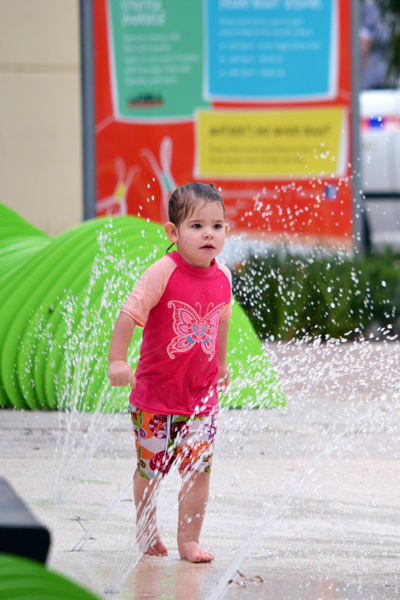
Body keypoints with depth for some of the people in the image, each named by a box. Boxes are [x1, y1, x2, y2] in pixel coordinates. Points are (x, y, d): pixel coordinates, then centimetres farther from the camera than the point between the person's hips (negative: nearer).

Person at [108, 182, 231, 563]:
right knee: (150, 467, 8)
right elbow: (129, 313, -20)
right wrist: (117, 360, -29)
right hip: (156, 391, -3)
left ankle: (189, 540, 7)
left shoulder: (222, 277, -1)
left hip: (202, 394, 3)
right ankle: (146, 532, 29)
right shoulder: (164, 273, -18)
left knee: (198, 467, -2)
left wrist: (220, 364, 28)